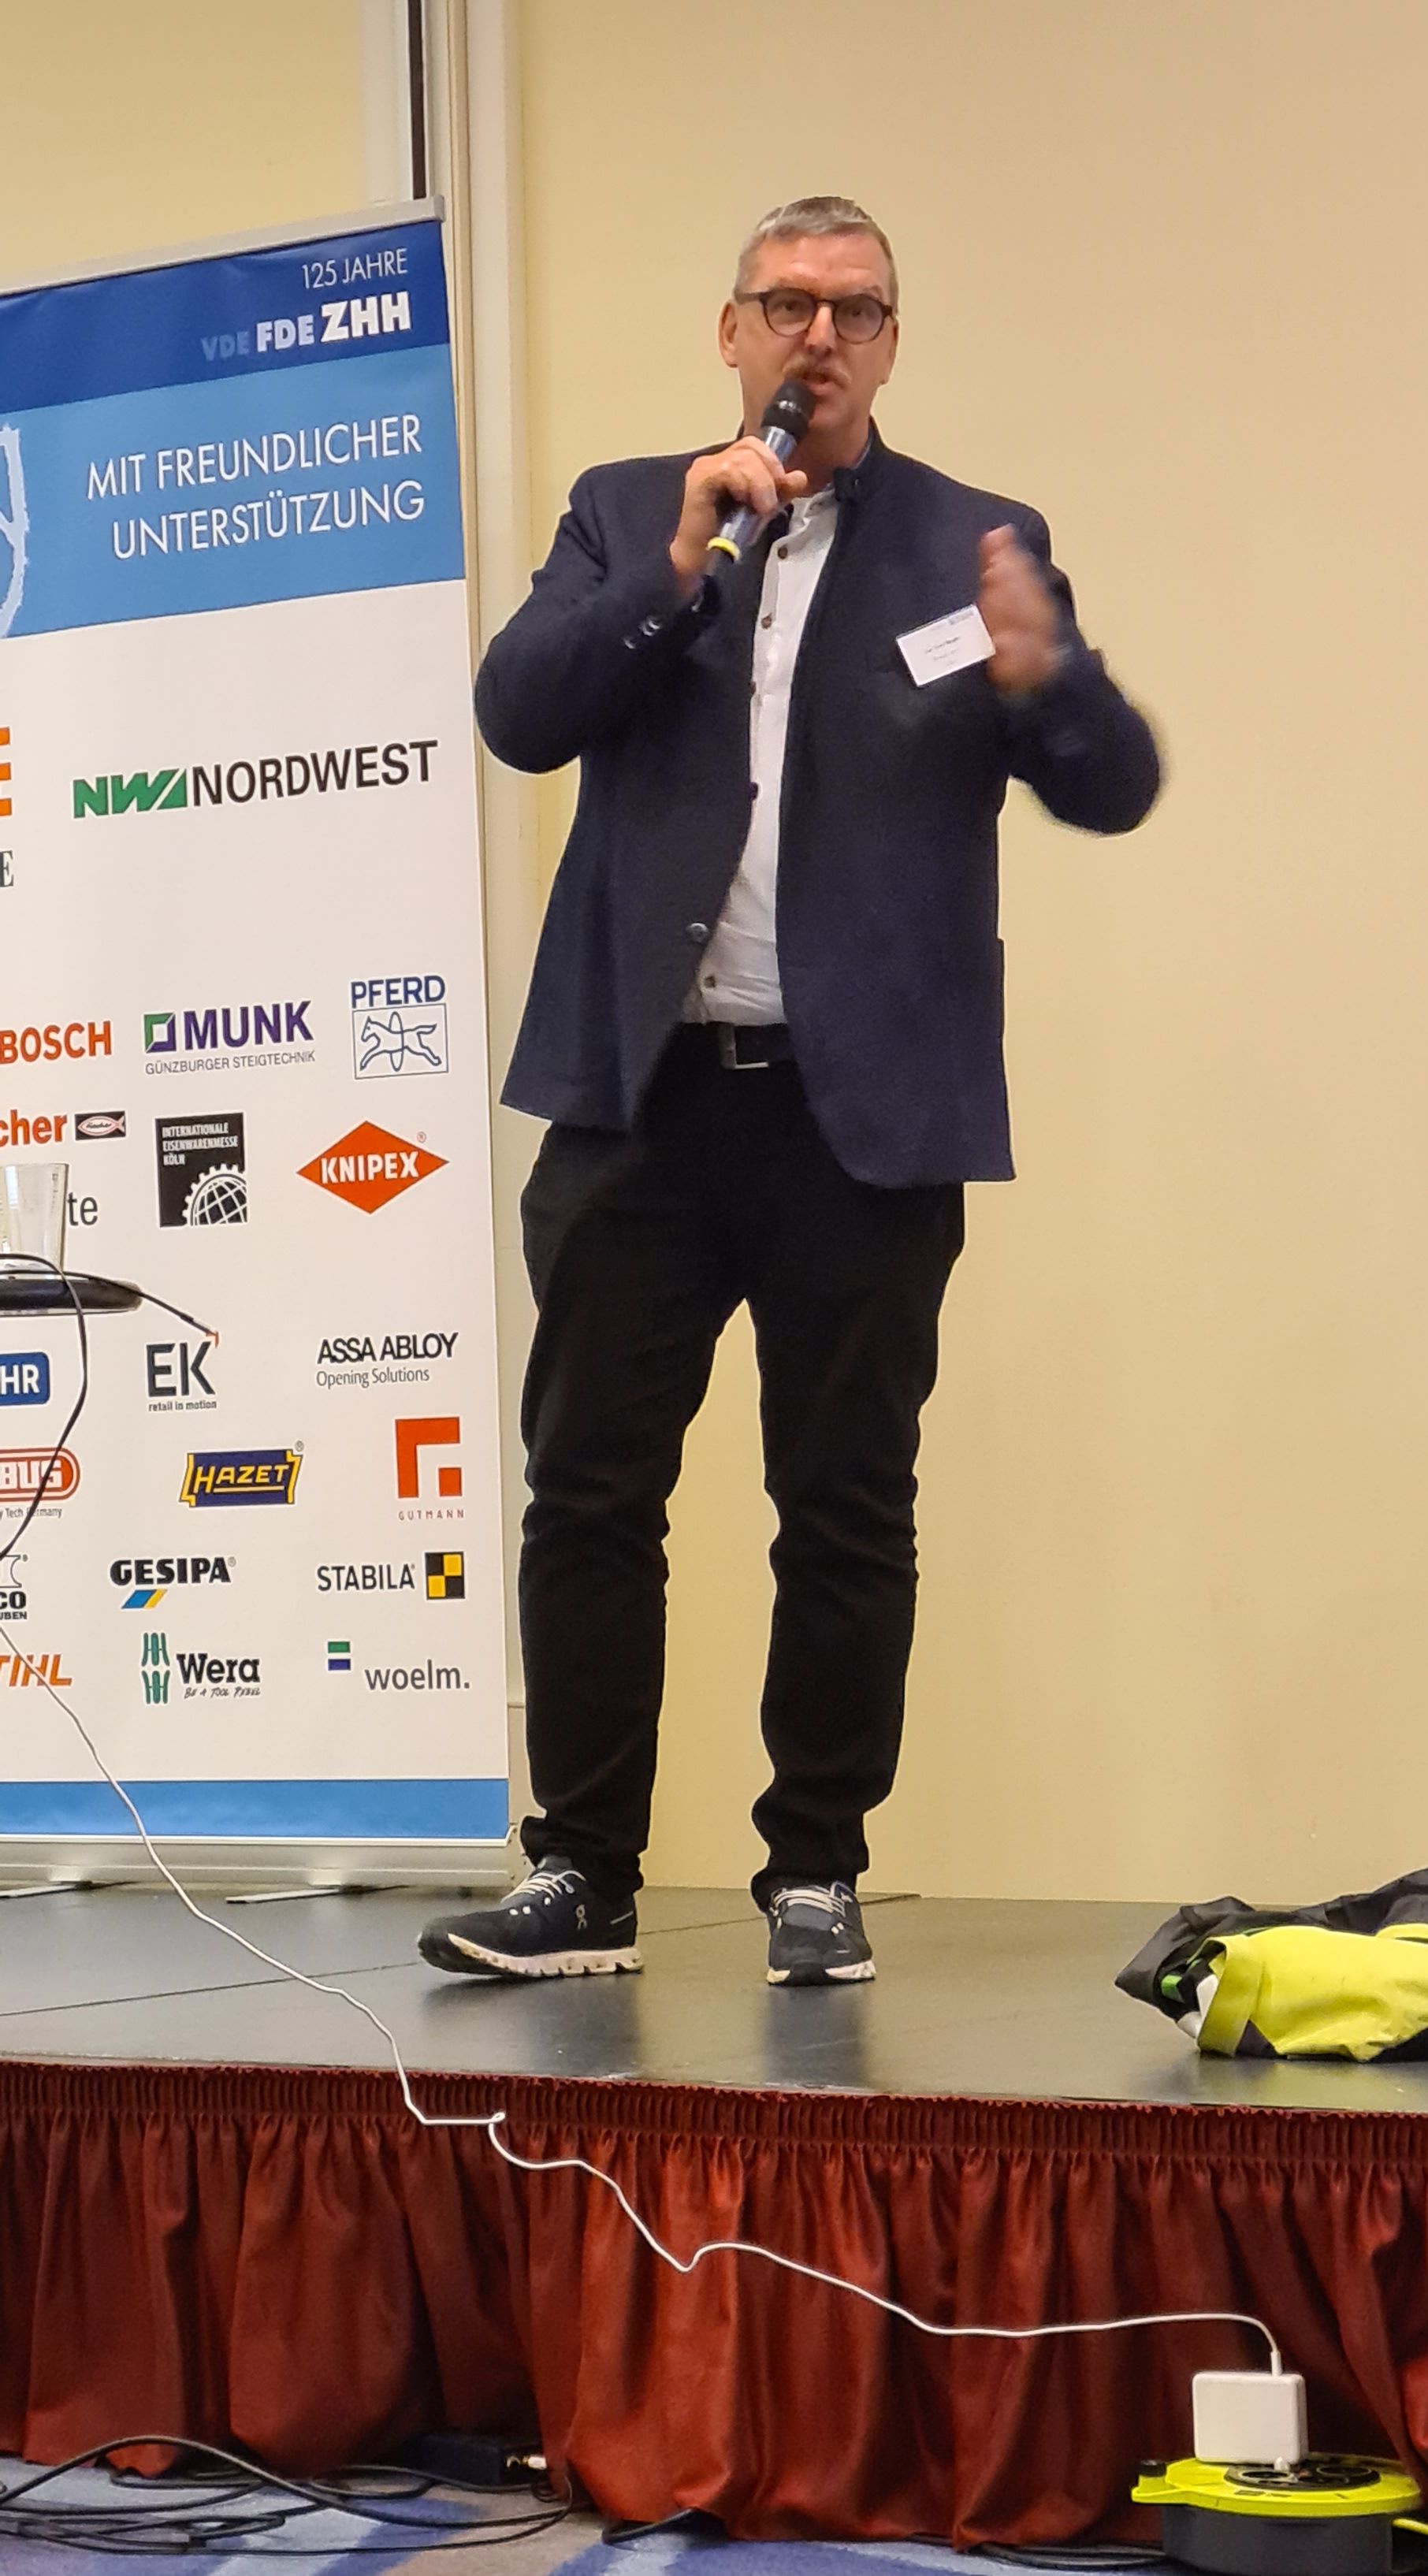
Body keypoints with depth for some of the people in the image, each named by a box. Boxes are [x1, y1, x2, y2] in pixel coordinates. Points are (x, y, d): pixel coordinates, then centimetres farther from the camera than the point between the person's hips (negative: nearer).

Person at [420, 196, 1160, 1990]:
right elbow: (518, 714, -3)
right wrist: (681, 565, -14)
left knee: (849, 1508, 3)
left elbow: (1114, 789, -2)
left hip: (868, 1106, -1)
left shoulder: (974, 544, 6)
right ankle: (581, 1879, 8)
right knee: (588, 1486, 0)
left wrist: (1039, 673, -23)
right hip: (644, 1089, 1)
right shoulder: (626, 513, 11)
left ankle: (816, 1878, 15)